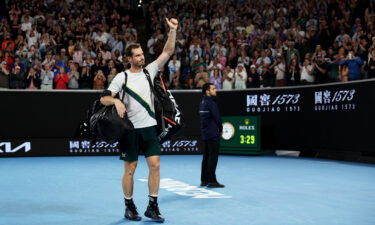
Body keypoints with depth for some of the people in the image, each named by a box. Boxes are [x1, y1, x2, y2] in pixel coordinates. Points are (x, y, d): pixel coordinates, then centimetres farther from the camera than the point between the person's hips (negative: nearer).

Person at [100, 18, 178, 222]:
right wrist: (116, 101, -27)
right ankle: (129, 206, 19)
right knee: (130, 169, 3)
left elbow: (168, 52, 1)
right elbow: (103, 99, -6)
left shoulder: (149, 70, 7)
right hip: (130, 129, -3)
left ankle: (152, 206, 5)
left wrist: (173, 31, -11)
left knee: (155, 164, -4)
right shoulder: (121, 77, -2)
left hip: (149, 127, 3)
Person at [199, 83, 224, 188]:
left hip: (205, 133, 9)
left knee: (206, 157, 13)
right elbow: (217, 117, -16)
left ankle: (204, 180, 18)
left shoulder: (203, 102, 13)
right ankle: (211, 181, -4)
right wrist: (220, 129, 0)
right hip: (213, 134, -9)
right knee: (213, 157, -5)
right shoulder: (211, 103, -15)